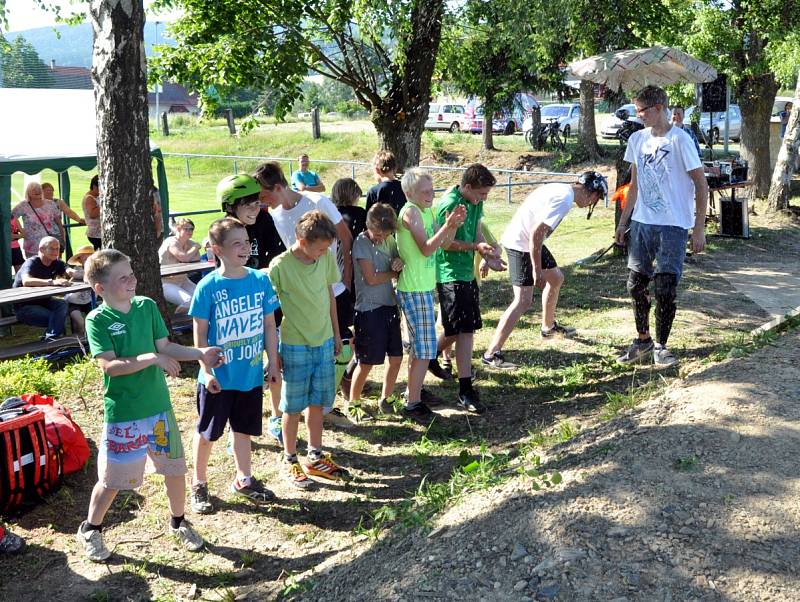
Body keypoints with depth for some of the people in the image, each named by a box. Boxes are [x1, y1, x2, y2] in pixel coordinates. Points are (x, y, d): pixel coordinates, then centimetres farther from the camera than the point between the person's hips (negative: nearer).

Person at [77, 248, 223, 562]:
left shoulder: (147, 306, 1)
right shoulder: (98, 320, -12)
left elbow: (165, 346, 5)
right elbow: (109, 365, -22)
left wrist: (200, 354, -9)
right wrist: (152, 358, -30)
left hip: (159, 406, 4)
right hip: (122, 414, -4)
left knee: (175, 468, 14)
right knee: (113, 478, 8)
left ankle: (178, 522, 37)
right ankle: (90, 530, 33)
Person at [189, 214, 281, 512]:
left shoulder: (261, 280, -4)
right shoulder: (208, 287, -14)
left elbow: (269, 325, 4)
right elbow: (200, 333, -10)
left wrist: (273, 362, 5)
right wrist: (207, 371, -13)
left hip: (252, 374, 4)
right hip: (219, 377, -3)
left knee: (243, 428, 20)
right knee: (207, 432, 13)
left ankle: (244, 480, 37)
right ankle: (199, 483, 32)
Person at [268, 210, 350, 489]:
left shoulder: (326, 259, -3)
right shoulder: (280, 266, -18)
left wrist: (336, 333, 15)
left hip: (324, 342, 5)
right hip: (295, 346, -5)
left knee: (318, 402, 15)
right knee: (293, 407, 7)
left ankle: (315, 457, 30)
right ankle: (290, 461, 23)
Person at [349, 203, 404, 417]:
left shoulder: (389, 240, 8)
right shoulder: (361, 243, -12)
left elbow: (398, 265, 15)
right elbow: (371, 278, -18)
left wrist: (400, 262, -8)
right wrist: (394, 271, -5)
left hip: (390, 306, 7)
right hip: (369, 309, -7)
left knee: (396, 358, 10)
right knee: (366, 363, 1)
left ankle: (385, 399, 28)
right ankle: (353, 403, 19)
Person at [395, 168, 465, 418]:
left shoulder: (427, 210, 10)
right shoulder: (411, 212, -16)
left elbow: (444, 243, 10)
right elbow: (426, 249, -23)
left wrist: (454, 224, -8)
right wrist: (447, 225, -32)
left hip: (423, 287, 9)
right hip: (414, 290, -9)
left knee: (419, 346, 19)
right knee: (425, 349, -5)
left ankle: (413, 393, 32)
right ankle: (412, 404, 4)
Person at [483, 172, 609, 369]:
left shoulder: (560, 189, 9)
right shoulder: (564, 199, -21)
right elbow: (536, 232, -26)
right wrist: (537, 270, -21)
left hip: (530, 241, 11)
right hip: (521, 245, -11)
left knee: (556, 278, 26)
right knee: (524, 300, -15)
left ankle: (549, 327, 45)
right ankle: (491, 354, -17)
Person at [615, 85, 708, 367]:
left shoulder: (679, 140, -11)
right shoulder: (637, 139, 8)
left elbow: (701, 185, -8)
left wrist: (699, 228, -11)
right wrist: (623, 222, 15)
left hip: (673, 226, -6)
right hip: (641, 223, 6)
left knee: (666, 289, -4)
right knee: (636, 285, 8)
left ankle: (660, 346, 14)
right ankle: (643, 341, 25)